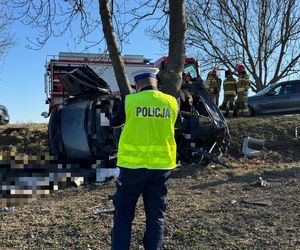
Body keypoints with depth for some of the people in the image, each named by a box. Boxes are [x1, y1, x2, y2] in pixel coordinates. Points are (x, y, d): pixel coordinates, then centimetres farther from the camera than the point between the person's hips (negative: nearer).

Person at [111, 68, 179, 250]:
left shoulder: (129, 101, -6)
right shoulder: (172, 103, 1)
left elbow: (114, 123, 11)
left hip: (133, 165, -2)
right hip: (161, 166, 2)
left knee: (124, 213, 10)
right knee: (156, 216, 12)